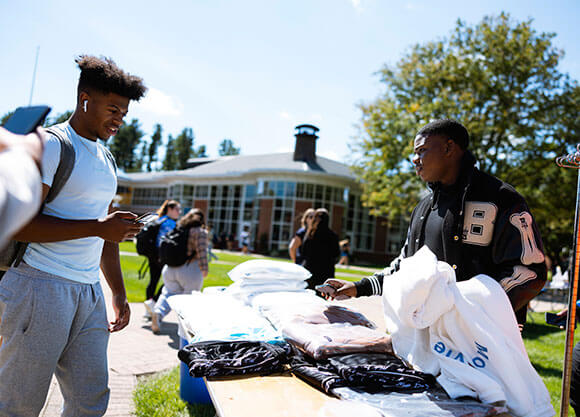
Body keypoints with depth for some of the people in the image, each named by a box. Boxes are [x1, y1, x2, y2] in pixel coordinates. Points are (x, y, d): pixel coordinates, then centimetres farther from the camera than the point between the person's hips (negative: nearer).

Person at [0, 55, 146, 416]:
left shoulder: (107, 160, 18)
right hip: (41, 287, -7)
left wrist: (119, 293, 20)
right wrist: (98, 227, -18)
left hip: (89, 293, 7)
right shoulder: (51, 146, -7)